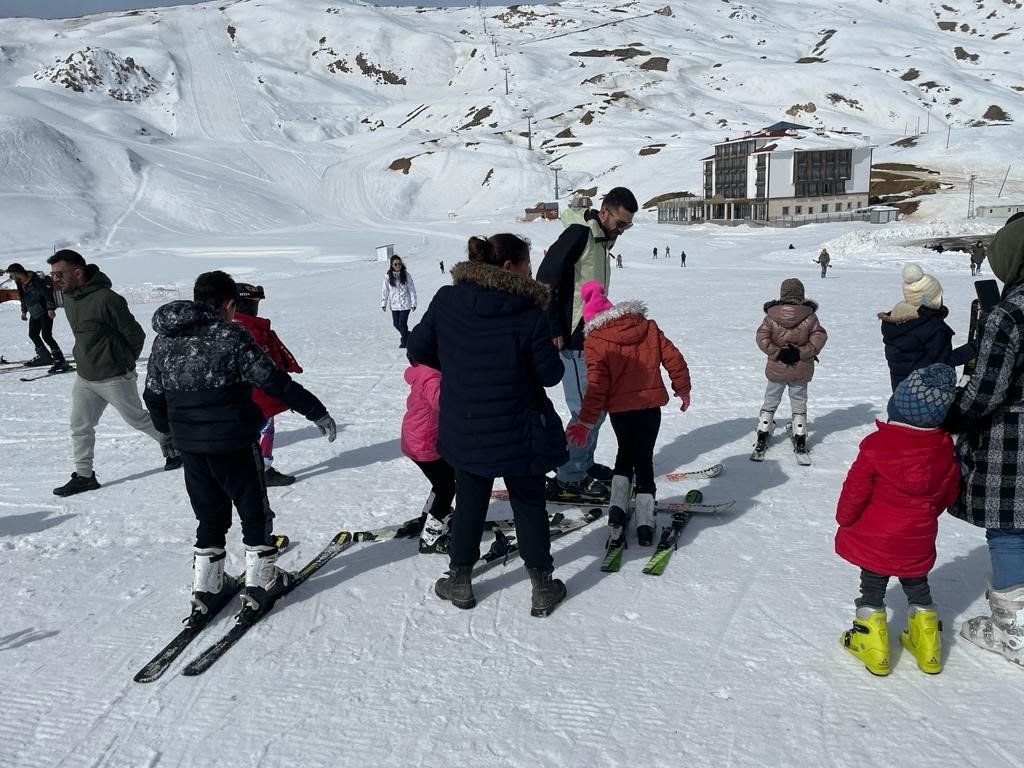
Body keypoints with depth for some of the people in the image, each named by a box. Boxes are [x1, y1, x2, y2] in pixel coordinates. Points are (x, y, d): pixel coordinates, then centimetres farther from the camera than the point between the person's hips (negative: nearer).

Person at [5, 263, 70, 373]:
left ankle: (60, 360, -16)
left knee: (46, 336, -16)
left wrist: (51, 308, -27)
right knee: (33, 334, 14)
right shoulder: (21, 284, 9)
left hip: (45, 312, -10)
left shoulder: (36, 280, -20)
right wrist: (24, 311, 26)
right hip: (34, 314, 10)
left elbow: (48, 293, -23)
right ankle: (44, 356, 27)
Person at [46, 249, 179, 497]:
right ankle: (84, 475, 18)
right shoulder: (68, 298, 3)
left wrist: (125, 361, -1)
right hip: (83, 376, 7)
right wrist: (83, 356, 16)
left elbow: (134, 333, -16)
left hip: (113, 377, -7)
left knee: (136, 419, 9)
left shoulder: (106, 299, -24)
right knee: (80, 426, 7)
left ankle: (170, 442, 32)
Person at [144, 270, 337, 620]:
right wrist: (317, 412, -10)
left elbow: (154, 395, 13)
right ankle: (260, 583, 16)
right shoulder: (231, 335, -14)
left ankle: (205, 588, 23)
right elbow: (275, 381, -16)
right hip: (233, 443, -6)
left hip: (189, 445, 6)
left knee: (209, 515, 19)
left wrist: (171, 430, 29)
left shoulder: (164, 339, 6)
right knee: (254, 512, 10)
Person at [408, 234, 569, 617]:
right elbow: (550, 374, -11)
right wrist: (549, 349, 9)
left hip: (464, 430, 3)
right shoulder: (530, 314, -18)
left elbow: (418, 349, 1)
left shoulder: (446, 300, -7)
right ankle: (543, 588, 26)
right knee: (529, 505, 16)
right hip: (518, 432, -3)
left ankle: (460, 581, 33)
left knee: (469, 503, 21)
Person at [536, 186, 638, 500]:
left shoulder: (601, 240, 16)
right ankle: (570, 477, 5)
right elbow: (546, 279, -19)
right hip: (573, 341, -10)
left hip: (592, 339, 10)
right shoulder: (578, 233, -13)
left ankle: (583, 466, 26)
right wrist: (554, 330, -18)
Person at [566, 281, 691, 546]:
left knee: (625, 453, 24)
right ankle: (645, 524, 6)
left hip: (619, 410, -1)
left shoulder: (595, 342, -8)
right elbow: (673, 358, 4)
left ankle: (618, 506, 16)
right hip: (651, 406, 2)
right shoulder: (649, 327, 3)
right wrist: (683, 390, 17)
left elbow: (597, 385, -15)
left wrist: (585, 422, -12)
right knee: (644, 458, 10)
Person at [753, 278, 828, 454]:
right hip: (801, 370, 0)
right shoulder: (810, 316, -9)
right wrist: (802, 353, -11)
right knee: (799, 404, 13)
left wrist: (776, 352, -12)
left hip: (777, 368, 0)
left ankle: (762, 437, 15)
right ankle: (800, 440, 17)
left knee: (770, 402, 14)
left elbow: (762, 337, -14)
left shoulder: (771, 316, -10)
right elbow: (819, 337, -11)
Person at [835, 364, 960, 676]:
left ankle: (873, 649, 20)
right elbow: (949, 492, 4)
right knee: (918, 588, 22)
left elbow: (856, 489, -16)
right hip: (918, 542, 4)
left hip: (875, 540, -3)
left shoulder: (876, 445, -23)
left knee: (872, 589, 12)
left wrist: (845, 518, 0)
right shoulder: (944, 449, -10)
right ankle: (928, 650, 32)